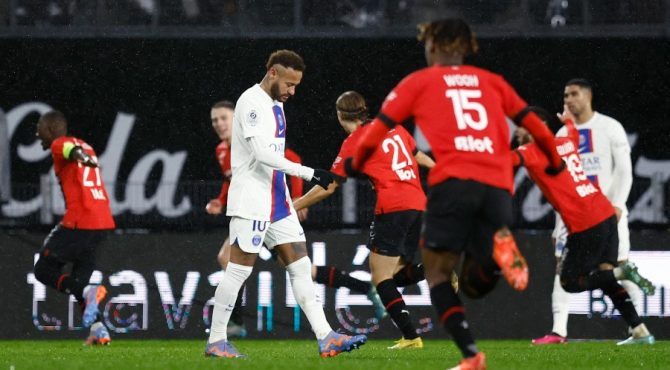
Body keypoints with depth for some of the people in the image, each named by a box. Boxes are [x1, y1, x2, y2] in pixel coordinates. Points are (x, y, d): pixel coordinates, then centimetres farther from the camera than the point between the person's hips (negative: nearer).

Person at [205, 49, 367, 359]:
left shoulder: (275, 104, 15)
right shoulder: (252, 102, -14)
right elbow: (262, 153, -24)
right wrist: (309, 173, -26)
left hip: (277, 200, 9)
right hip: (251, 202, -9)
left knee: (301, 267, 2)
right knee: (239, 270, -4)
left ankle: (325, 338, -2)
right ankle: (215, 341, 4)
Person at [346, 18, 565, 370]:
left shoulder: (419, 82, 15)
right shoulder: (491, 81, 23)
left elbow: (379, 127, 14)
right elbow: (533, 123, 22)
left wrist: (355, 162, 31)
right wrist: (554, 161, 38)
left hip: (453, 181, -3)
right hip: (498, 185, 3)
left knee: (437, 271, 4)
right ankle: (501, 246, -25)